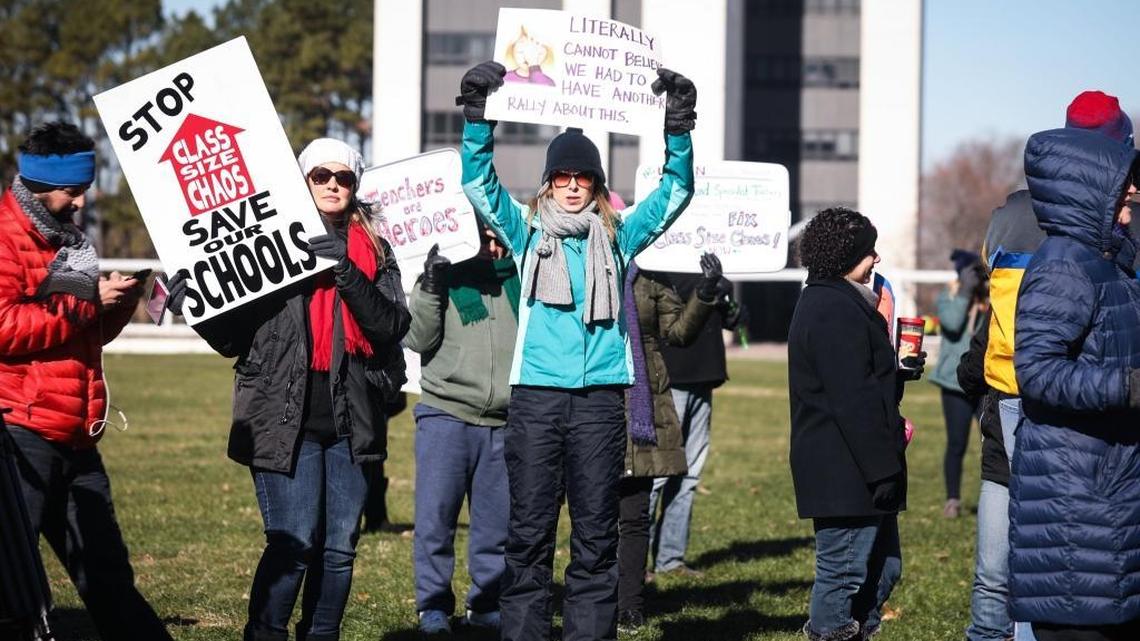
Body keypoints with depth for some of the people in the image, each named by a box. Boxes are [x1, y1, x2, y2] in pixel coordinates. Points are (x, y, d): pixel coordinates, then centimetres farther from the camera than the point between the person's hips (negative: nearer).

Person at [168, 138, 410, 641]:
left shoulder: (373, 250, 12)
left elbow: (393, 325, -3)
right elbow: (233, 336, 4)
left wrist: (347, 273, -15)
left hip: (350, 420, 3)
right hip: (286, 417, -3)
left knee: (339, 547, 4)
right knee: (294, 543, -11)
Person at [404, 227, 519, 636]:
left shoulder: (518, 278, 12)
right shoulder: (443, 276, 4)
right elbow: (418, 338, -7)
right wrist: (431, 283, -17)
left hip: (504, 422, 3)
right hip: (445, 415, -3)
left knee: (498, 519, 5)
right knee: (436, 514, -4)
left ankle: (487, 603, 17)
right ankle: (433, 606, 5)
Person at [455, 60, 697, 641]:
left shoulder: (617, 237, 14)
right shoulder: (527, 232, 12)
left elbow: (675, 192, 10)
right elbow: (478, 182, 3)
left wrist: (678, 130, -2)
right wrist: (479, 119, -9)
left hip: (600, 397, 1)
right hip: (535, 395, -1)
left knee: (596, 533, 3)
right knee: (529, 532, 0)